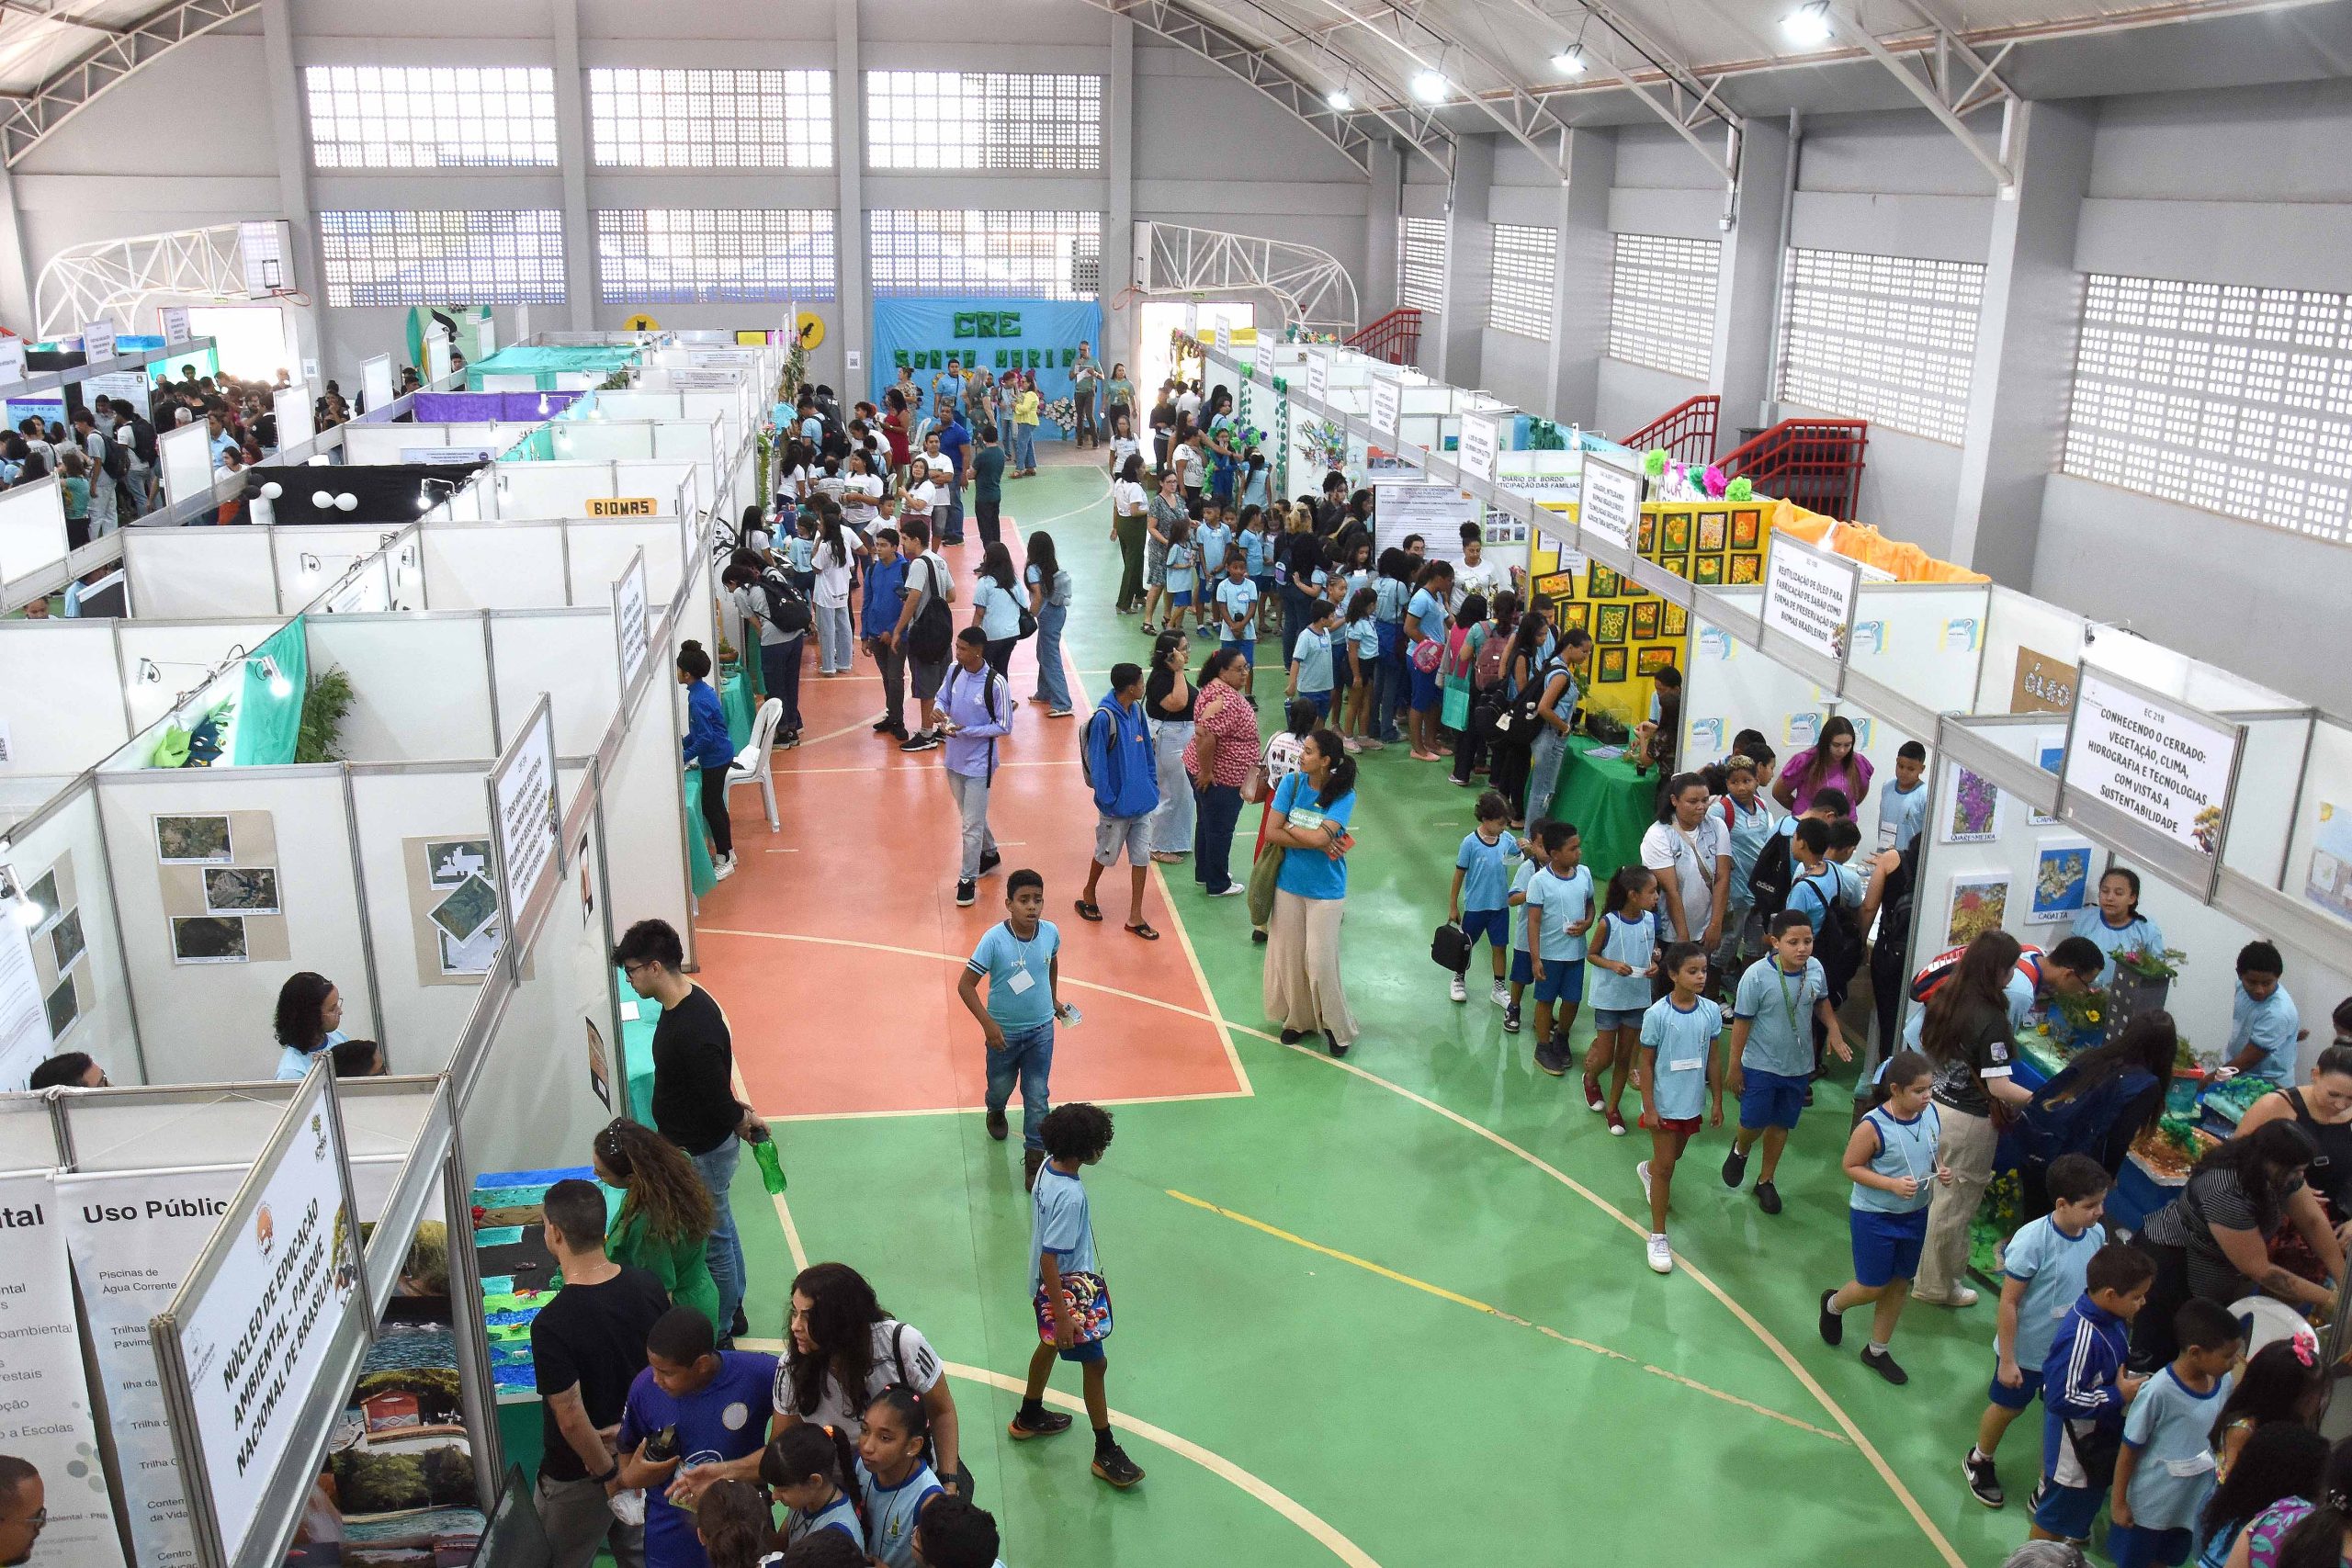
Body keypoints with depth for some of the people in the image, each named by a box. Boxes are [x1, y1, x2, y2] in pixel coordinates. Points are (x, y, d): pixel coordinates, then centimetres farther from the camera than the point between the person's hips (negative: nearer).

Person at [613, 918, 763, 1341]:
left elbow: (718, 1103, -26)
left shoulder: (694, 1030, -34)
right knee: (721, 1230, 25)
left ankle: (720, 1331, 26)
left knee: (713, 1240, 9)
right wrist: (742, 1117, 7)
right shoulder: (685, 1001, -1)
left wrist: (741, 1121, -7)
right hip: (698, 1144, 10)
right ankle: (732, 1311, 43)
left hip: (702, 1153, -10)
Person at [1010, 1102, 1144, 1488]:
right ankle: (1106, 1452, 16)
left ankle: (1029, 1417, 48)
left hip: (1051, 1286, 9)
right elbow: (1049, 1259, -30)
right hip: (1068, 1290, -9)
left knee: (1050, 1344, 28)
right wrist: (1063, 1317, -25)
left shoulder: (1049, 1167, -6)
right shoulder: (1070, 1196, -33)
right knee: (1095, 1363, 4)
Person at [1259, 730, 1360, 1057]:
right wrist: (1318, 843, -17)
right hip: (1289, 885, 3)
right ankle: (1299, 1019, 30)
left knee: (1320, 961, 0)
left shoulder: (1344, 796, -13)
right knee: (1288, 957, 10)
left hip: (1325, 891, -3)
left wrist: (1288, 827, -11)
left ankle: (1335, 1026, 20)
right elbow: (1271, 834, -11)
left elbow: (1319, 836, -25)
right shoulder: (1292, 783, -6)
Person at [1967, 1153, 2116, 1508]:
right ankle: (1979, 1462, 43)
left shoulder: (2097, 1235, -12)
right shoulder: (2032, 1240, -29)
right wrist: (2007, 1360, -17)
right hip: (2026, 1351, -5)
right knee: (2006, 1408, 16)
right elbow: (2009, 1301, -21)